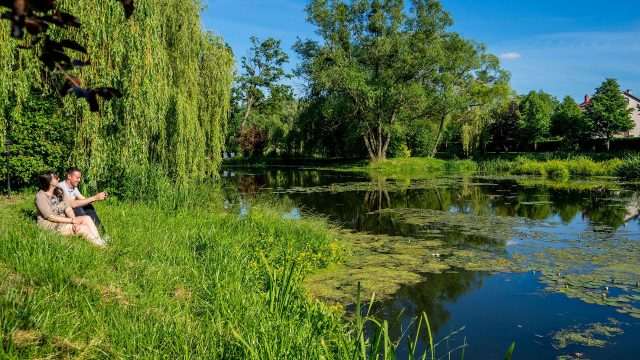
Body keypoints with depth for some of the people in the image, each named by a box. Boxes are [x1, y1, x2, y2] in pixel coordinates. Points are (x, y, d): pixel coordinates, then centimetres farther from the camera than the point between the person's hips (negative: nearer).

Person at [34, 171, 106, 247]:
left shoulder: (59, 192, 7)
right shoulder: (40, 196, -13)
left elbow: (68, 209, -1)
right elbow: (50, 217, -18)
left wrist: (75, 222, -20)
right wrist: (72, 220, -21)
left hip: (63, 220, 6)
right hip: (51, 225, -6)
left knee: (87, 219, -18)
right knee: (83, 228, -25)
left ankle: (101, 242, -31)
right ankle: (101, 246, -21)